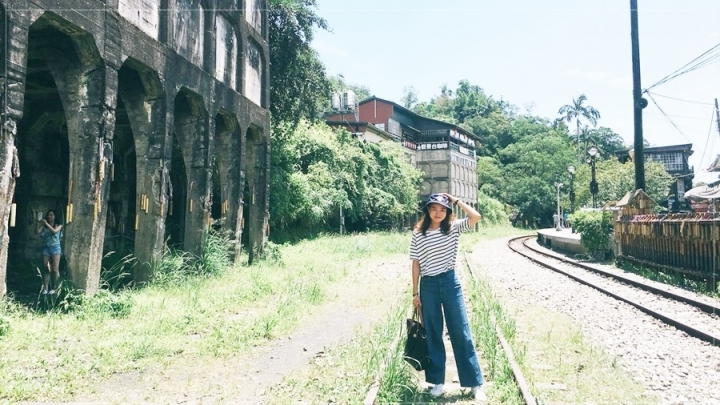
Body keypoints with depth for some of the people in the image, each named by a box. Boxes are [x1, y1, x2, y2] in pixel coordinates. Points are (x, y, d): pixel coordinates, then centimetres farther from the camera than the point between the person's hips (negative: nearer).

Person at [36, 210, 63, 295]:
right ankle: (45, 288, 2)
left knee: (54, 269, -6)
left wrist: (46, 223, -11)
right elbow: (38, 232, -6)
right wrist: (39, 224, -7)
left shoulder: (58, 225, 5)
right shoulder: (44, 226, 9)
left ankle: (53, 288, 3)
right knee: (45, 269, -1)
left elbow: (54, 231, -15)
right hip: (45, 248, 2)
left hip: (55, 247, -2)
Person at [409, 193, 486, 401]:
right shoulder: (418, 234, -1)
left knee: (461, 333, 3)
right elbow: (416, 264, 2)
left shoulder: (454, 228, 0)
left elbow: (476, 217, -15)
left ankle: (476, 383, 12)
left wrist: (456, 200, -8)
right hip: (428, 285, 0)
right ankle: (438, 381, 21)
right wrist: (415, 292, 1)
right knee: (433, 334, 9)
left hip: (450, 282, 0)